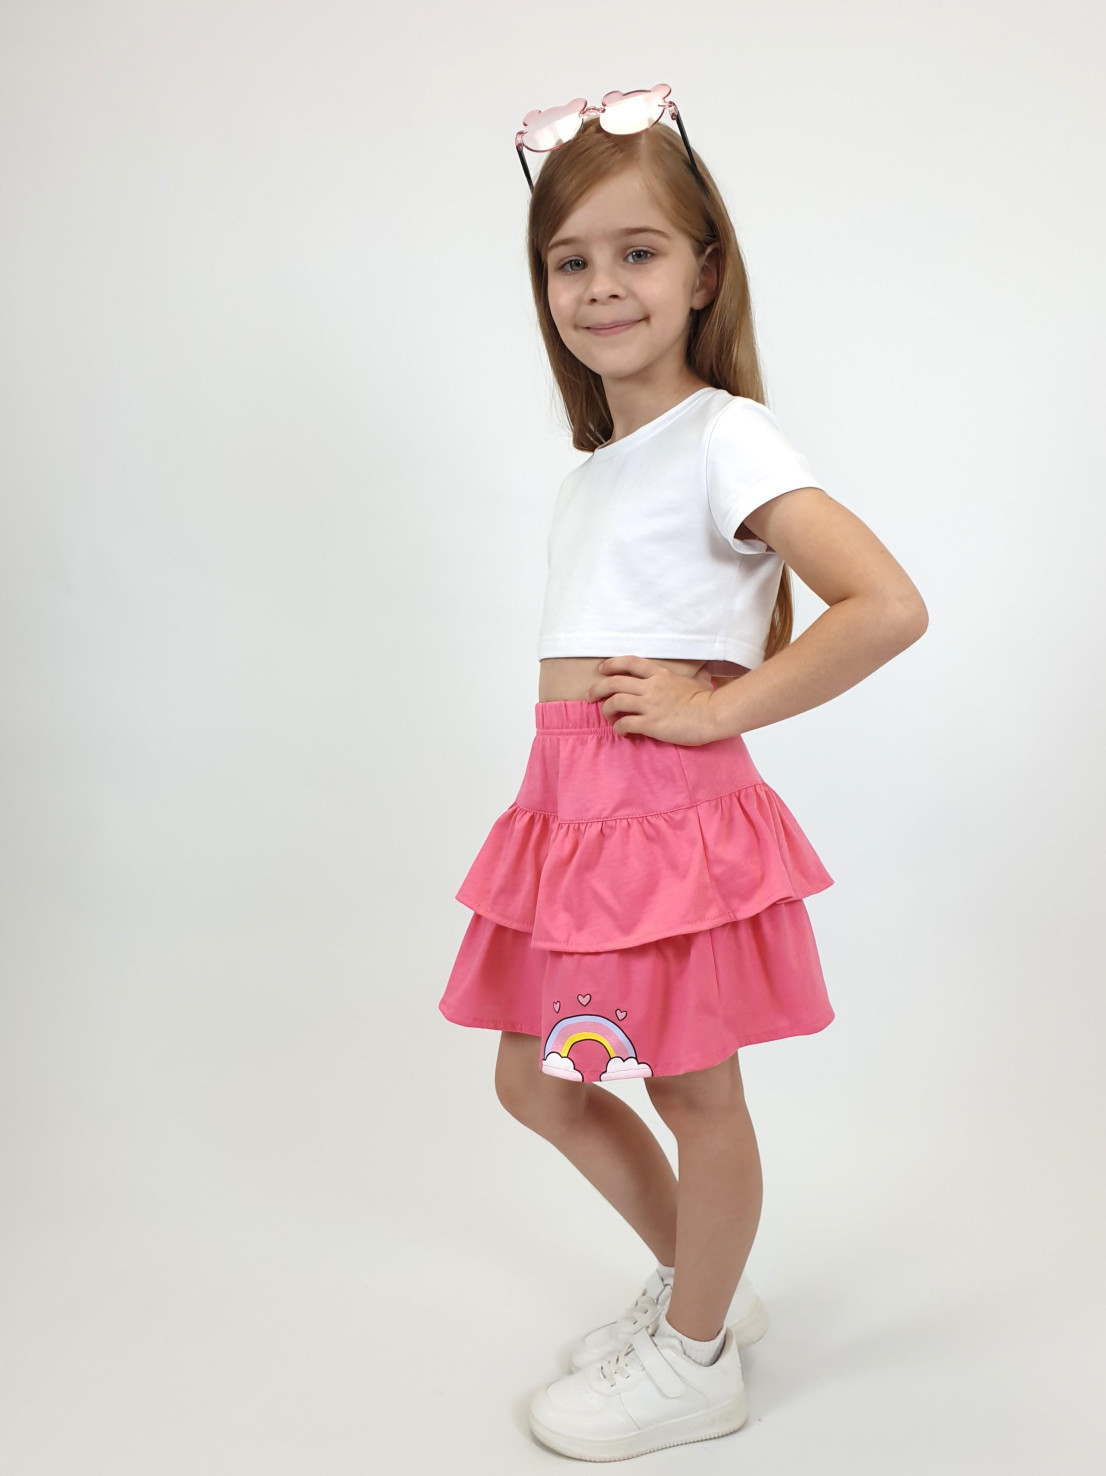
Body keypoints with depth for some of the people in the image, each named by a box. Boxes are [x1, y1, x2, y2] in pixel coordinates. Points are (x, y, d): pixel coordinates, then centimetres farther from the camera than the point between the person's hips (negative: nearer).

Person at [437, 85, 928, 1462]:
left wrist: (715, 709, -16)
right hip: (571, 808, 9)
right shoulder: (594, 470, 14)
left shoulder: (723, 436, -11)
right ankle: (701, 1280, 40)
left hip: (669, 814, -9)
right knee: (536, 1082, 18)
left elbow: (888, 605, -21)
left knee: (692, 1091, 8)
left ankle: (694, 1361, 31)